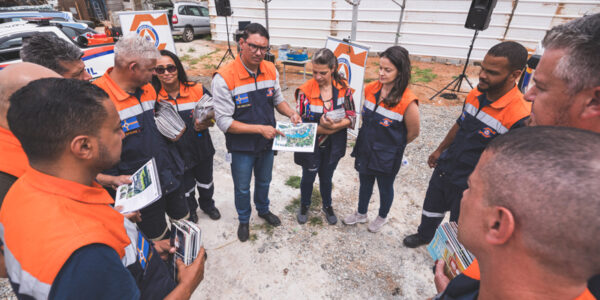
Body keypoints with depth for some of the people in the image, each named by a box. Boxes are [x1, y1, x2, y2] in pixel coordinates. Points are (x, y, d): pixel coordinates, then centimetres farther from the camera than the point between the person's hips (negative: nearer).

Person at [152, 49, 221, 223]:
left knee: (205, 183, 24)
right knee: (186, 188, 21)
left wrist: (204, 125, -24)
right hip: (177, 154, -1)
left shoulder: (197, 90, -11)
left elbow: (213, 116, -3)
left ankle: (207, 205, 55)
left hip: (202, 150, 1)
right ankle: (190, 211, 52)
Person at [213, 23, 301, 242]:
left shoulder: (271, 70, -7)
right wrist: (260, 128, -27)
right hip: (241, 148, -4)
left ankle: (263, 210, 55)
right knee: (242, 188, 18)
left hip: (267, 143, 5)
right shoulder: (224, 78, -24)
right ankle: (243, 220, 47)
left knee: (264, 181, 26)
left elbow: (278, 99, 8)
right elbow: (224, 122, -23)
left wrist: (291, 113, -12)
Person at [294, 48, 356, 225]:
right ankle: (304, 206, 48)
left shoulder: (344, 88, -10)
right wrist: (324, 129, -26)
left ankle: (327, 206, 49)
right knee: (308, 177, 19)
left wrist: (334, 126, -26)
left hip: (333, 145, 2)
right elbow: (300, 122, -16)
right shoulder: (305, 90, -18)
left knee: (326, 177, 22)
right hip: (311, 145, -2)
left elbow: (351, 117, -9)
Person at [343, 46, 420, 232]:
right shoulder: (371, 88, -8)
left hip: (387, 156, -4)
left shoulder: (408, 102, -23)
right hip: (365, 150, 5)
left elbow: (413, 133, -10)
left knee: (385, 187, 19)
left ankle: (382, 217, 47)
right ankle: (361, 214, 48)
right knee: (365, 183, 23)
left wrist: (392, 145, 1)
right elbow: (361, 113, 9)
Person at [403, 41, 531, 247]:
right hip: (444, 169, 7)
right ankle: (424, 235, 56)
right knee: (432, 207, 28)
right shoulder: (475, 95, -5)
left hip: (469, 185, -6)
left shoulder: (520, 116, -27)